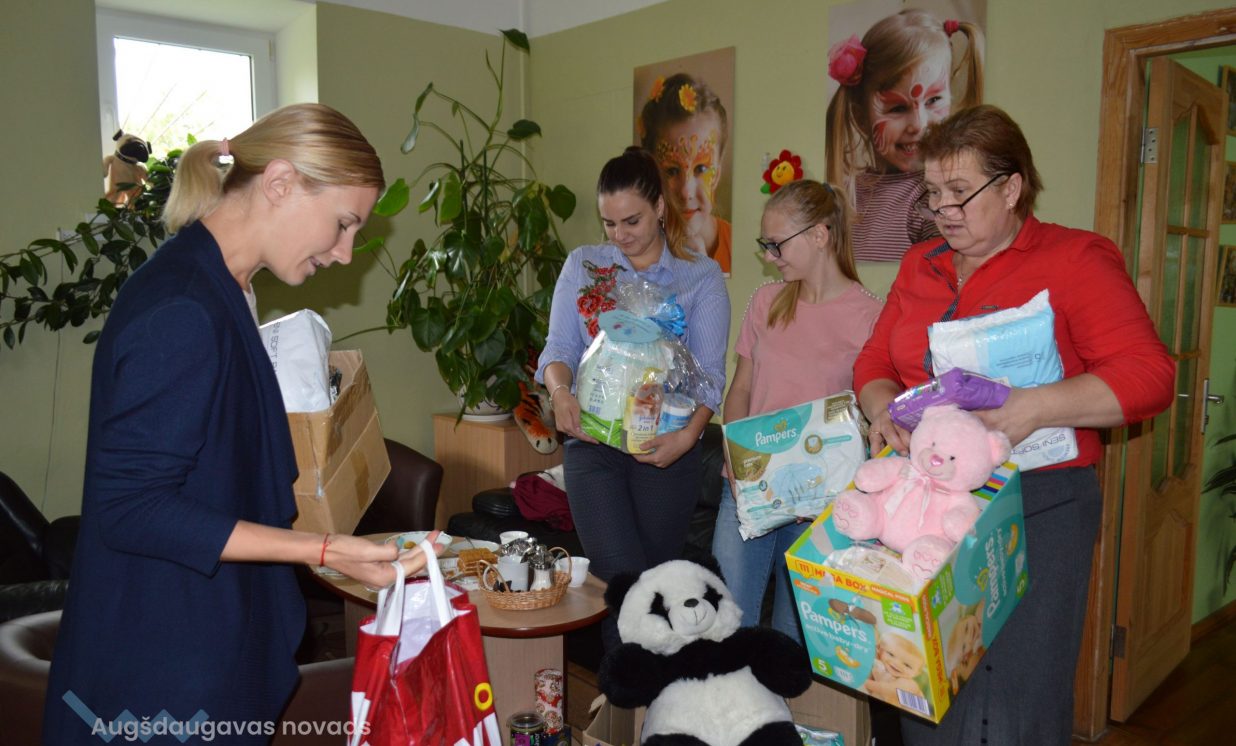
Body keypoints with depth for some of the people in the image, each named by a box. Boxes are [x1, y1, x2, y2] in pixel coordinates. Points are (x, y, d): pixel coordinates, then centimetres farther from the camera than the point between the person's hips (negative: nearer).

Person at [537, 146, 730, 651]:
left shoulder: (701, 277, 5)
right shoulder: (582, 266, 11)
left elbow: (710, 373, -4)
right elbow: (559, 347, 4)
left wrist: (689, 434, -22)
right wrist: (559, 391, -19)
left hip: (666, 444, -1)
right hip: (593, 439, 1)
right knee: (622, 577, -11)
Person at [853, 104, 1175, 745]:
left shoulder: (1076, 259, -4)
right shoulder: (919, 265, 12)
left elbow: (1148, 375, -12)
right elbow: (875, 361, 14)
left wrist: (1033, 408, -24)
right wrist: (883, 408, -8)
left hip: (1037, 505, -4)